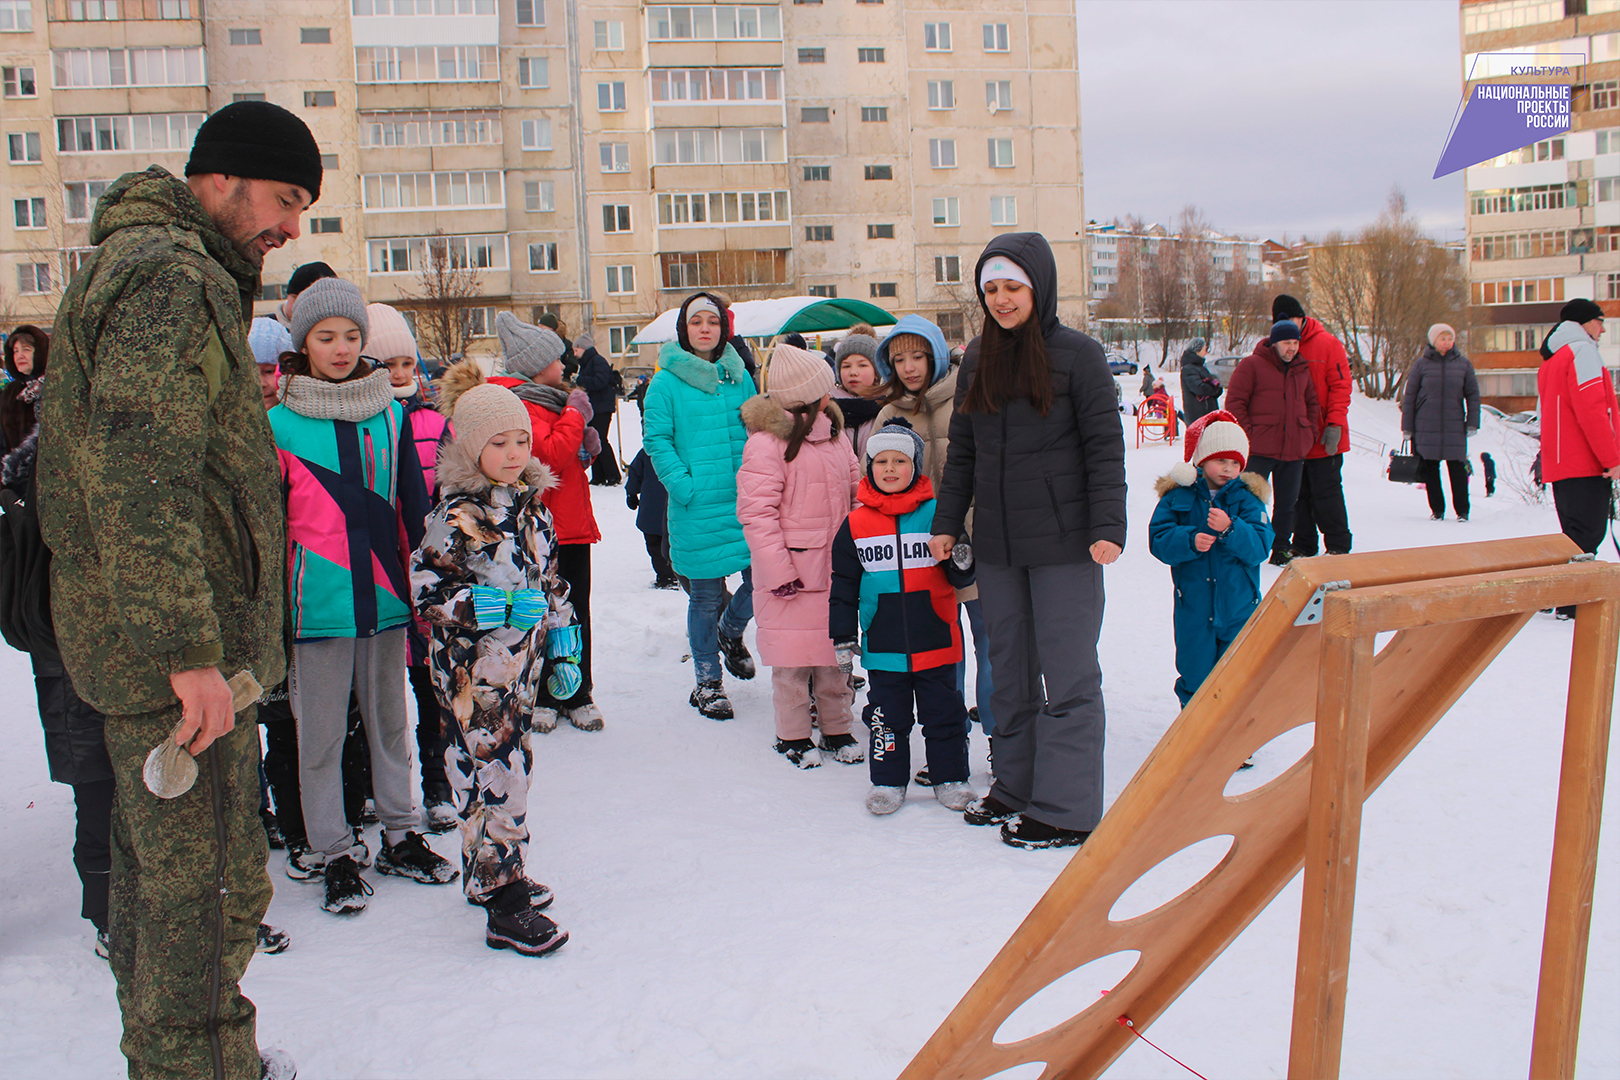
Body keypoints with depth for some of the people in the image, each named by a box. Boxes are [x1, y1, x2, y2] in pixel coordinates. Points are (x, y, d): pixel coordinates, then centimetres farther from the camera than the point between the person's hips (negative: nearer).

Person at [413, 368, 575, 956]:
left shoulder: (531, 505, 9)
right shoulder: (458, 516, -14)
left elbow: (551, 583, 17)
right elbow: (427, 589, -17)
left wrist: (563, 650, 15)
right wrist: (503, 606, -21)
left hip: (522, 664, 8)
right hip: (474, 671, -7)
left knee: (508, 770, 17)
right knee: (497, 779, -7)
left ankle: (490, 873, 33)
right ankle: (504, 906, 0)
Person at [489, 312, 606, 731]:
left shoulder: (549, 399, 19)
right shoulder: (521, 406, -12)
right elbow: (550, 454, -25)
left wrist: (587, 445, 7)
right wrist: (576, 414, -13)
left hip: (573, 525, 9)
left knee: (576, 612, 12)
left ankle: (578, 696, 20)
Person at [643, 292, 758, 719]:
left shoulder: (739, 376, 10)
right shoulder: (666, 382, -2)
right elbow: (657, 441, -5)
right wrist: (684, 485, -15)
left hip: (746, 502, 4)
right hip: (697, 508, -3)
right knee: (705, 595, 3)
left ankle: (730, 631, 33)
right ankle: (707, 682, 20)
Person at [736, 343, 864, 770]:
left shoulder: (833, 433, 10)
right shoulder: (767, 441, -13)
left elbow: (855, 491, 19)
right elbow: (756, 512, -15)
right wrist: (778, 570, -18)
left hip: (833, 566, 6)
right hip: (791, 568, -6)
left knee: (836, 645, 13)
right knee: (793, 653, 2)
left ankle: (837, 728, 26)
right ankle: (793, 735, 18)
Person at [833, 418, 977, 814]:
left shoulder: (936, 513, -2)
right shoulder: (855, 524, 2)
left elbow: (960, 578, 2)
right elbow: (843, 588, 7)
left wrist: (962, 563, -21)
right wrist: (843, 639, 6)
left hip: (935, 642, 0)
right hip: (883, 646, 1)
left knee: (943, 713, 9)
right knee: (887, 717, 9)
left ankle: (950, 778, 24)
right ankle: (887, 781, 22)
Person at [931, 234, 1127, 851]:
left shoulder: (1078, 355, -5)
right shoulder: (978, 359, 11)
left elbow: (1105, 448, -7)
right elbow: (962, 451, 16)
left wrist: (1107, 528, -14)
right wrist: (947, 521, 12)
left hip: (1063, 543, -6)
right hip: (997, 544, 6)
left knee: (1067, 675, -1)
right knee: (1010, 672, 14)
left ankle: (1066, 810, 7)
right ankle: (1016, 788, 26)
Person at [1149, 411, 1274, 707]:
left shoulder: (1247, 498, -1)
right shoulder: (1178, 496, -1)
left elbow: (1260, 548, -10)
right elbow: (1158, 540, -8)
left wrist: (1230, 529, -27)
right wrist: (1190, 541, -25)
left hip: (1239, 607, 0)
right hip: (1193, 605, 0)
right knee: (1194, 673, 8)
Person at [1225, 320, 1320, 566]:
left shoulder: (1302, 370, 14)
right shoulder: (1251, 365, -4)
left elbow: (1312, 403, 23)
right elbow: (1235, 402, -6)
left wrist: (1310, 432, 9)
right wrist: (1248, 434, -12)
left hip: (1294, 450, 5)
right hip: (1259, 449, -5)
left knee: (1287, 502, 10)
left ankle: (1280, 549, 20)